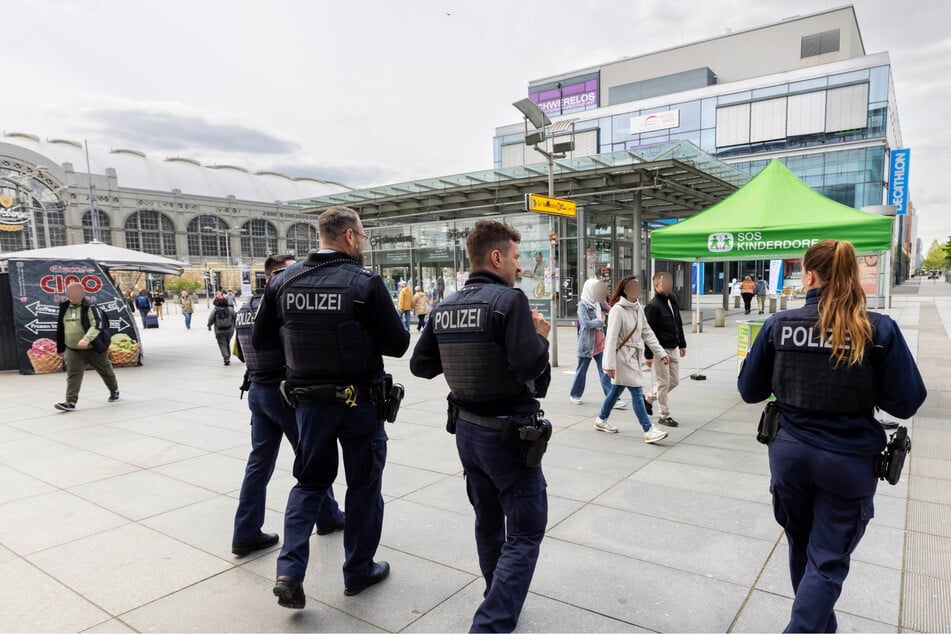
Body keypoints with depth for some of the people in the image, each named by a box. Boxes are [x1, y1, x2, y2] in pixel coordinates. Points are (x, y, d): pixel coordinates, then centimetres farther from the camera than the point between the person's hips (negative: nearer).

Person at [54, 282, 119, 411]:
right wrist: (61, 348, 19)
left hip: (94, 348, -4)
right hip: (72, 349, 4)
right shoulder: (65, 309, 7)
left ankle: (114, 391, 36)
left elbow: (97, 325, -25)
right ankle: (71, 402, -11)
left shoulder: (90, 307, -13)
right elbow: (61, 329, 17)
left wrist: (87, 339, -40)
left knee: (106, 371, 12)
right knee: (73, 374, -9)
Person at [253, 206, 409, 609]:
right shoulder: (366, 283, -15)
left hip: (309, 400, 4)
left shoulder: (284, 281, -2)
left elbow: (260, 339, 5)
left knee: (310, 482, 21)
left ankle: (289, 571, 12)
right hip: (359, 401, -3)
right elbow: (398, 345, -12)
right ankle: (358, 571, 28)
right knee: (363, 485, 14)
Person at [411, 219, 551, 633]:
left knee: (488, 522, 22)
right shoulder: (509, 300, -18)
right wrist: (540, 335, -7)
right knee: (525, 531, 5)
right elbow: (530, 365, -26)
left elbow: (420, 365, 8)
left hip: (466, 428, 8)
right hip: (507, 433, -7)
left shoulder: (444, 308, 3)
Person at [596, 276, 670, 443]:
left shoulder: (638, 308, 7)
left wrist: (660, 352, 9)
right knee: (637, 392, -8)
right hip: (621, 356, -8)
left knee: (617, 389, 19)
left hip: (633, 356, 9)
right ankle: (648, 431, -3)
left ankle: (601, 420, 35)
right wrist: (609, 364, -23)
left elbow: (647, 333, 13)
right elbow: (611, 338, -21)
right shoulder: (618, 310, -18)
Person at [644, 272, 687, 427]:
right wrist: (648, 355, -17)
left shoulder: (673, 300, 9)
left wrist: (682, 344, 19)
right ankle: (664, 416, 14)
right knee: (663, 383, 1)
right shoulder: (653, 306, -16)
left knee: (674, 381, 15)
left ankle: (649, 398, 34)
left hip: (673, 349, 8)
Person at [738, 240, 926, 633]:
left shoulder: (778, 325, -9)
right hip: (848, 462, -2)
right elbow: (907, 403, -9)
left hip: (791, 454, 3)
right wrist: (862, 389, 8)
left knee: (802, 548, 23)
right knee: (828, 561, 10)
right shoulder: (879, 329, -12)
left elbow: (749, 391, -2)